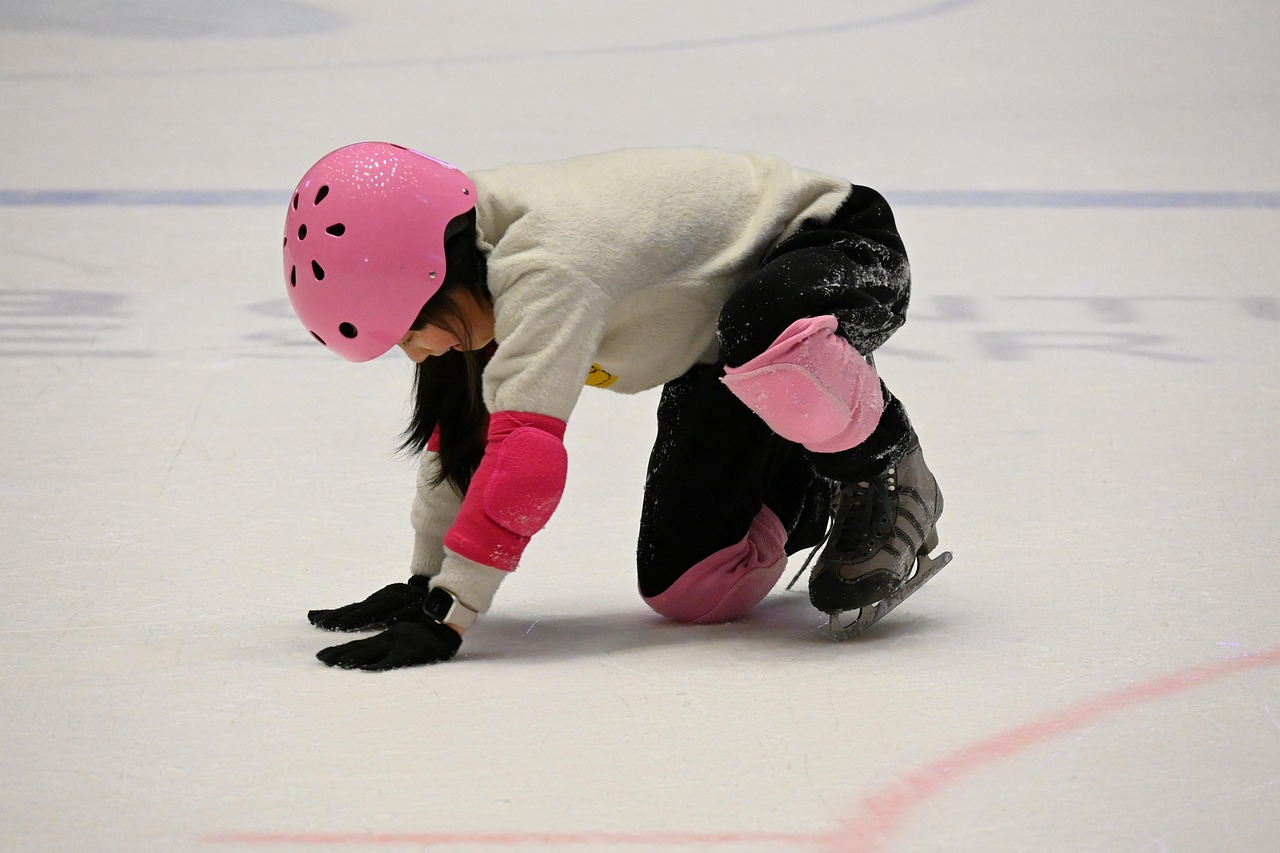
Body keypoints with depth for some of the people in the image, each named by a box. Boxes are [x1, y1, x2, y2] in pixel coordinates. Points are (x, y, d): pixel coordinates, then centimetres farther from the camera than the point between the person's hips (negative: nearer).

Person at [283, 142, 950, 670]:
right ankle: (821, 490, 23)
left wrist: (445, 616, -40)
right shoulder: (479, 257, -8)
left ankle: (883, 467, -15)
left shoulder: (547, 269, -36)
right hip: (717, 344, 9)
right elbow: (461, 431, 6)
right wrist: (423, 584, 5)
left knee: (766, 333, -45)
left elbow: (525, 448, -41)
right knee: (687, 590, -4)